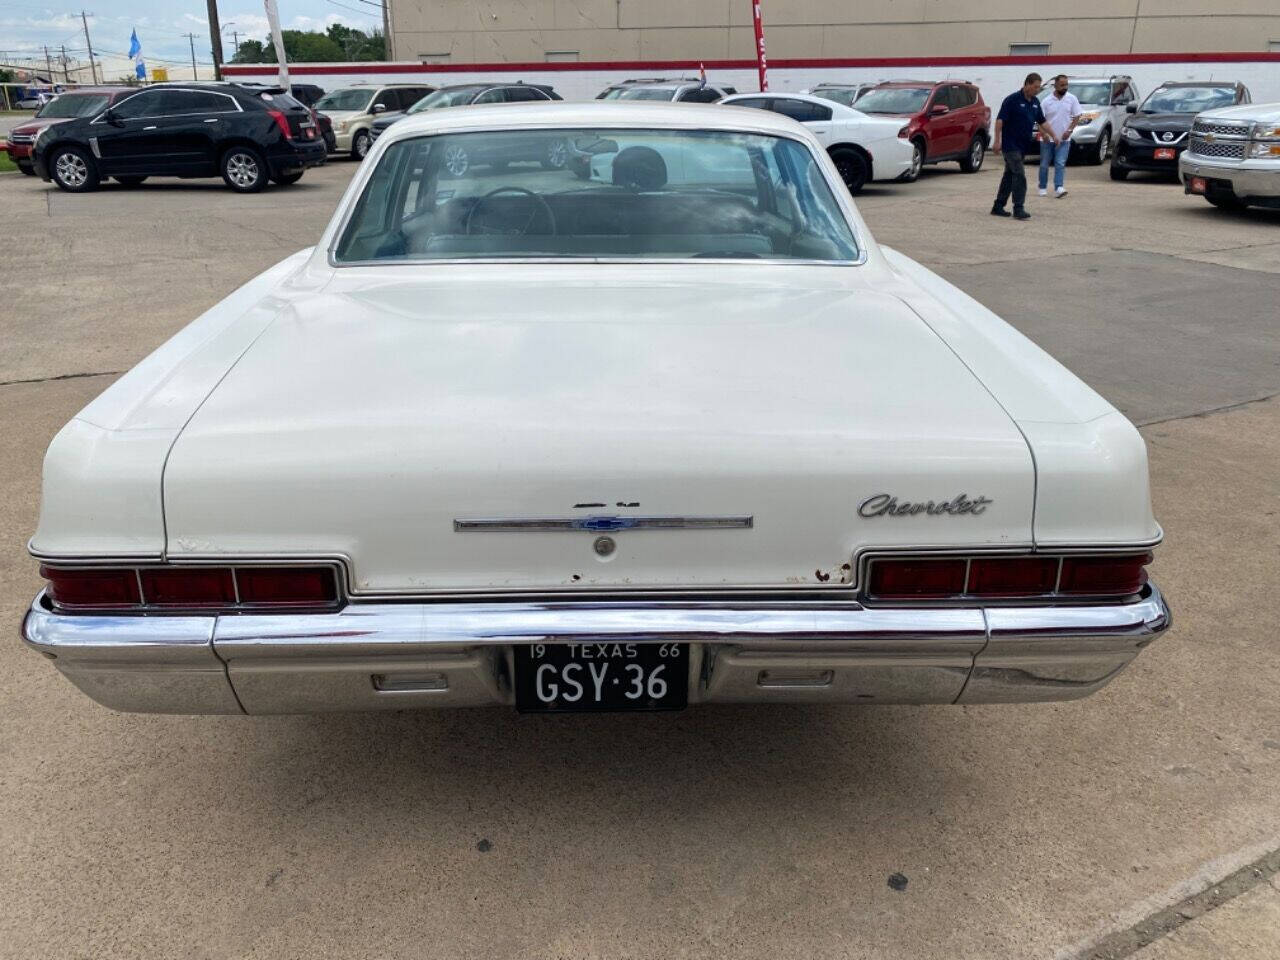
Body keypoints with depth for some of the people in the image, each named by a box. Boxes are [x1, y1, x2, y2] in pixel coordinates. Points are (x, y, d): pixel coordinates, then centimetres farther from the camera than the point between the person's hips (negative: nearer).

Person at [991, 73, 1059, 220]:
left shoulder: (1035, 102, 11)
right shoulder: (1013, 99, -11)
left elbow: (1042, 121, 20)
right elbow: (1000, 120, -14)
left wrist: (1053, 136, 16)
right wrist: (997, 140, -22)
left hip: (1023, 146, 8)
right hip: (1010, 145, -8)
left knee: (1009, 175, 10)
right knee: (1019, 175, -13)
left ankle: (998, 207, 16)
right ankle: (1018, 209, -13)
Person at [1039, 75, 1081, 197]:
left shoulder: (1072, 99, 0)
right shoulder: (1046, 101, -3)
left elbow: (1077, 116, 2)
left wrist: (1069, 130, -10)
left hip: (1063, 139, 0)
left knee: (1060, 164, -8)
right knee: (1044, 164, 8)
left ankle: (1058, 188, -14)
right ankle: (1043, 188, 20)